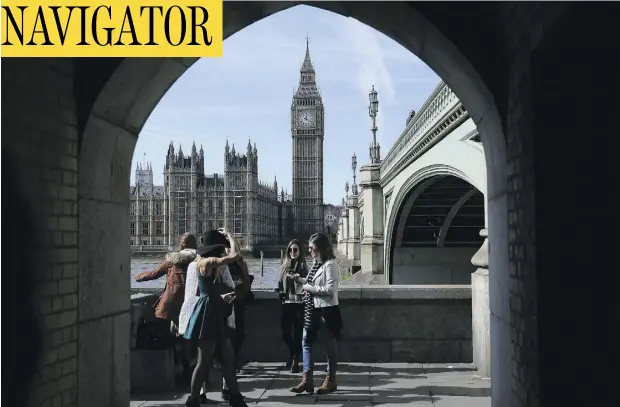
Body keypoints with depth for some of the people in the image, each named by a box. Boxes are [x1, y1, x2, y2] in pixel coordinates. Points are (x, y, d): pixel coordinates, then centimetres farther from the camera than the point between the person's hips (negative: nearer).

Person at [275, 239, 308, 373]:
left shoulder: (303, 267, -1)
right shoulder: (285, 266, 11)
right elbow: (280, 284, 19)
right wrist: (280, 292, 0)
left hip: (299, 304, -4)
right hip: (286, 304, 4)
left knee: (297, 333, -2)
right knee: (285, 333, 5)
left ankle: (295, 361, 8)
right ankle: (293, 354, 32)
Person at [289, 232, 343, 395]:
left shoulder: (330, 265, -16)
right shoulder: (316, 264, 11)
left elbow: (330, 290, -22)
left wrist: (309, 288, -18)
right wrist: (299, 279, 8)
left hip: (326, 310, -9)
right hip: (313, 309, 9)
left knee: (330, 345, 6)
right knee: (306, 342, 6)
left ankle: (330, 380, 19)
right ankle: (307, 380, 9)